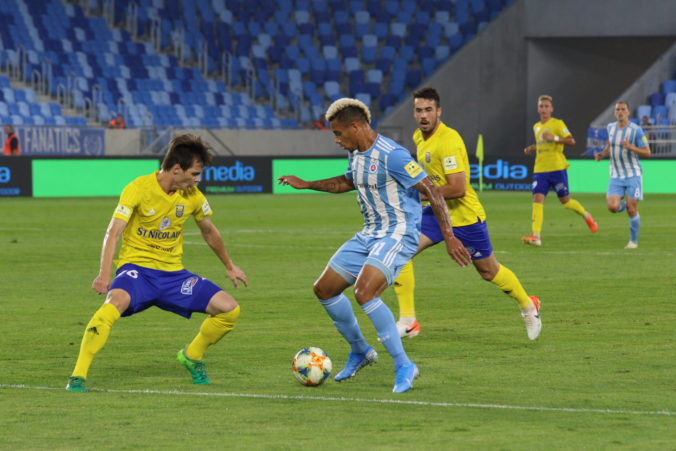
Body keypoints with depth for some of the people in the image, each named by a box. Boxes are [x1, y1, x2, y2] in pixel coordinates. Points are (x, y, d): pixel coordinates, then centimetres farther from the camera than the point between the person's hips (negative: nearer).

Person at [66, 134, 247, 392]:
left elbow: (209, 232, 22)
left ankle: (192, 356, 21)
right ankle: (78, 376, -32)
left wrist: (229, 266, 33)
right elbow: (114, 232, -21)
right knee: (116, 302, -39)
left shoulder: (193, 196, 2)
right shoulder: (138, 189, -14)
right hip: (137, 267, -5)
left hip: (173, 273, 5)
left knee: (229, 309, -8)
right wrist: (104, 274, -35)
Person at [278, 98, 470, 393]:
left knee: (364, 292, -29)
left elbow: (432, 192, -21)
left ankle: (403, 366, -18)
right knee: (324, 290, 11)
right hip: (369, 235, 10)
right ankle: (360, 351, 30)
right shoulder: (355, 154, 7)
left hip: (398, 235, -9)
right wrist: (306, 185, 29)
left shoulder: (391, 156, -21)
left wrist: (449, 237, -24)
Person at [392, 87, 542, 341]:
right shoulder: (419, 137, 3)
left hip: (464, 215, -7)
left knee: (489, 272, 9)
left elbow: (458, 188, -28)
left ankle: (528, 306, 36)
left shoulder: (448, 140, -24)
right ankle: (407, 322, -10)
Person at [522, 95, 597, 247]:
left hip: (557, 168, -5)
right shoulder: (536, 127, 17)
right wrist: (532, 148, 15)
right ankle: (536, 236, -20)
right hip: (540, 170, 5)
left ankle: (587, 216, 32)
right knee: (537, 199, -12)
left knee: (565, 201, 2)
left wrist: (554, 138, -23)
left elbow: (571, 141, -11)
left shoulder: (557, 124, -3)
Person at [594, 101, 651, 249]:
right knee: (612, 207, -15)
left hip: (633, 175, -3)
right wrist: (602, 154, 5)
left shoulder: (636, 130, -9)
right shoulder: (611, 127, 6)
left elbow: (647, 153, -10)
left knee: (632, 210, -7)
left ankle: (633, 241, 12)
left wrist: (631, 147, -25)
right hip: (616, 176, 4)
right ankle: (624, 204, 22)